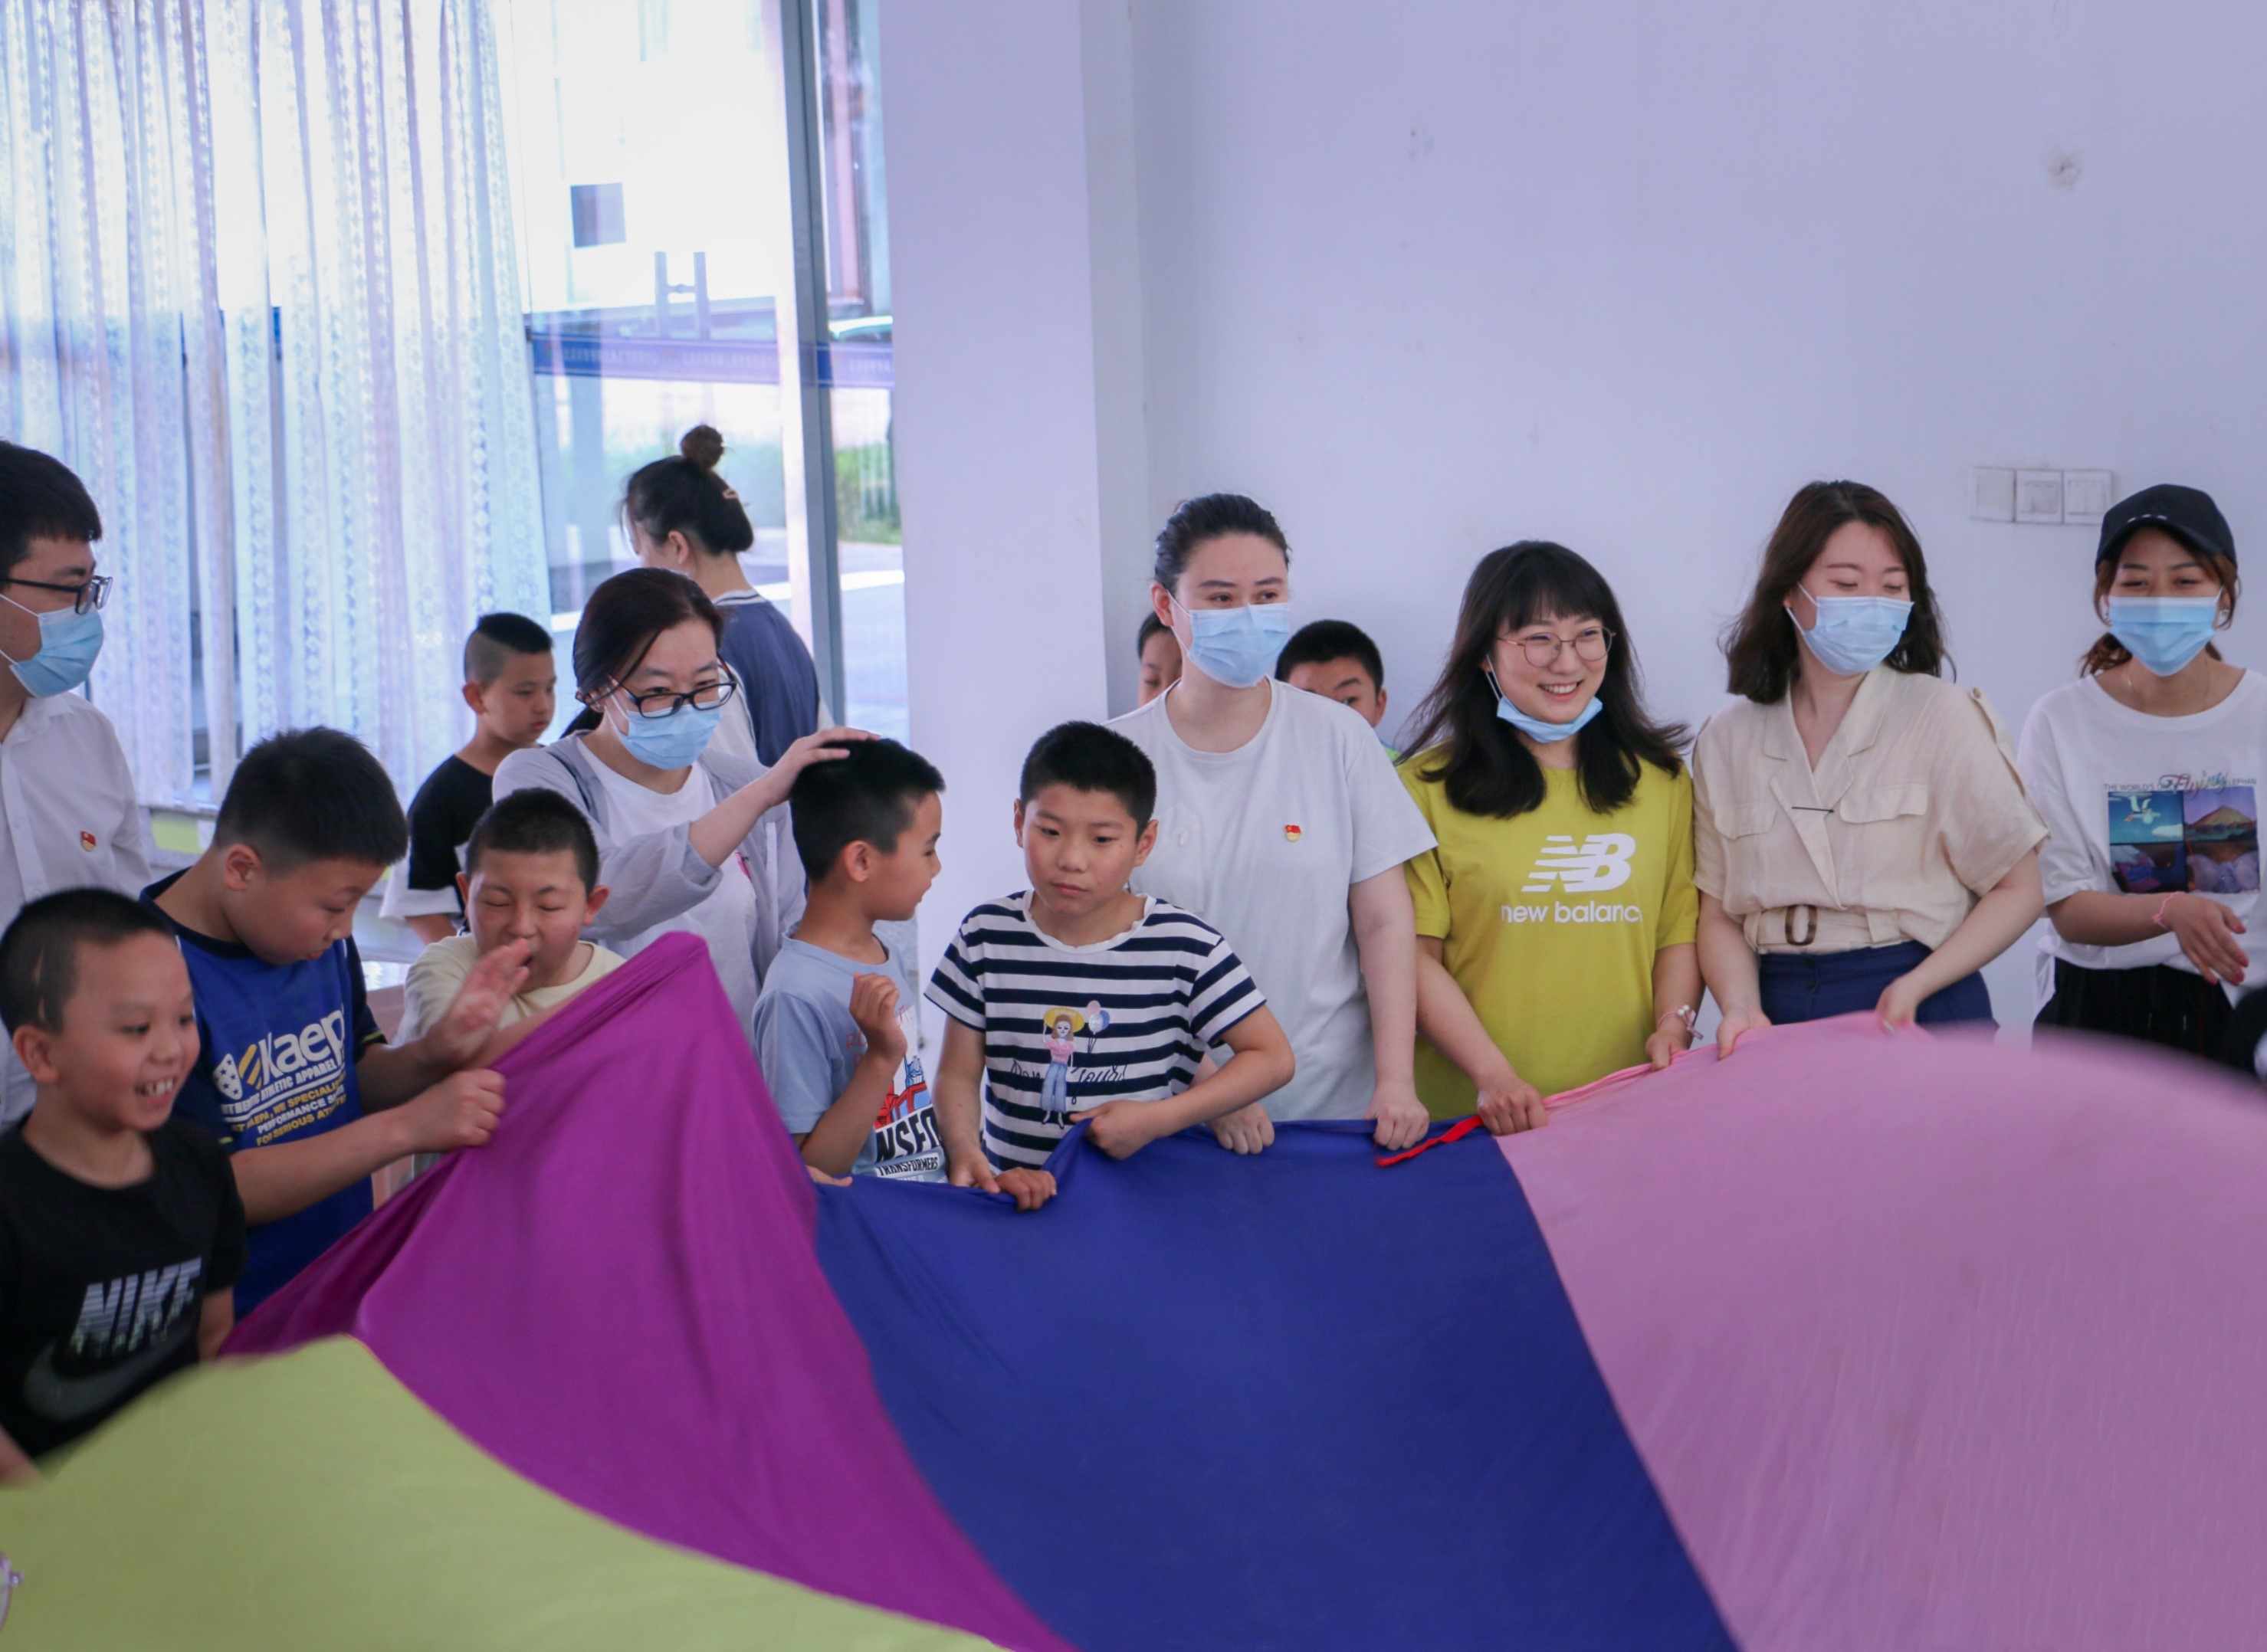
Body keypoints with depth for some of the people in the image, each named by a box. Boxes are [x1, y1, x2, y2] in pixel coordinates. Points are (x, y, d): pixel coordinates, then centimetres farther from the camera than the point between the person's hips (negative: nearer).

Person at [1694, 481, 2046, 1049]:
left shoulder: (1943, 716, 2)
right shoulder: (1726, 742, 9)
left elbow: (2017, 889, 2)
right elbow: (1719, 916, 10)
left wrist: (1915, 986, -11)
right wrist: (1741, 1007, -9)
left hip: (1925, 1021, -3)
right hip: (1779, 1017, 3)